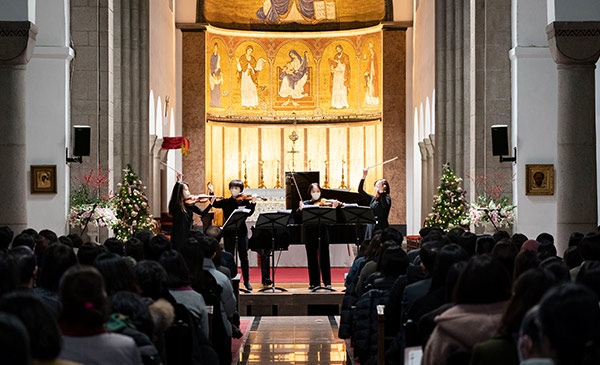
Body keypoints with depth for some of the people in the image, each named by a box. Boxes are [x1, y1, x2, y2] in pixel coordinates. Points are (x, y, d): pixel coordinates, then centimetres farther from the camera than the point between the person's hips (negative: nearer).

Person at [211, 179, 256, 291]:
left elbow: (249, 213, -11)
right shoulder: (226, 202, 6)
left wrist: (253, 203, -26)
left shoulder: (244, 201, 2)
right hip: (229, 232, 1)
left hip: (241, 232, -1)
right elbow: (214, 204, -5)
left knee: (243, 257, 4)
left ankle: (247, 281, 13)